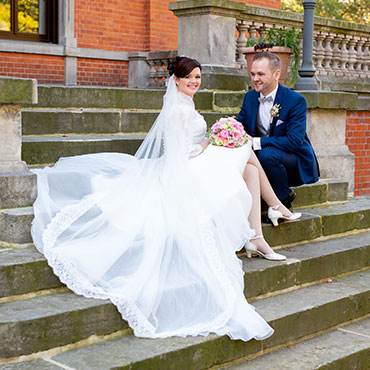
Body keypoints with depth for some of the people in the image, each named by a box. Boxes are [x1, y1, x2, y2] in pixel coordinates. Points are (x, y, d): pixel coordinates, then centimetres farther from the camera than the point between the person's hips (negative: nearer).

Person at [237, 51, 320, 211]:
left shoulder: (295, 100, -15)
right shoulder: (250, 97, 4)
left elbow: (294, 141, -23)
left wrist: (256, 142, -30)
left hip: (297, 164, -6)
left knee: (267, 154, -36)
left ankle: (284, 201, -10)